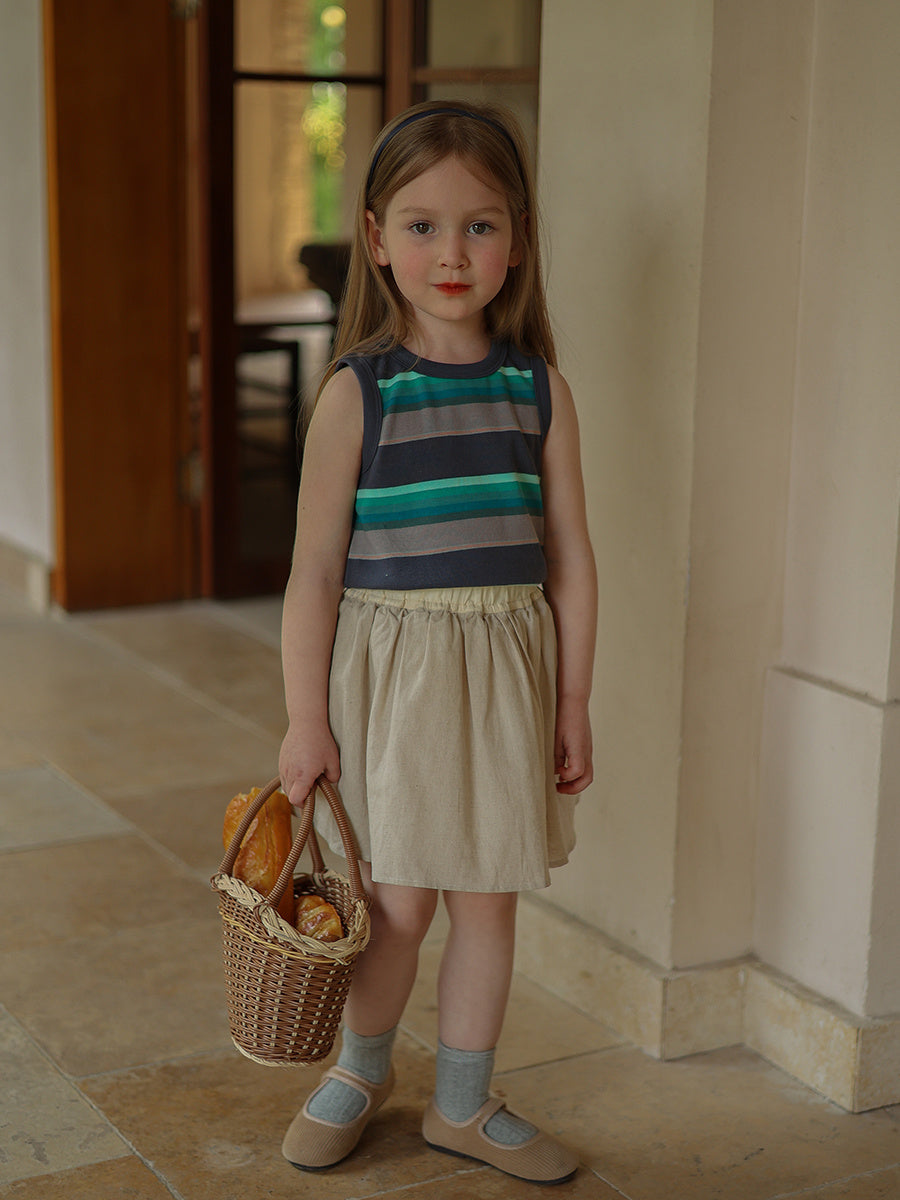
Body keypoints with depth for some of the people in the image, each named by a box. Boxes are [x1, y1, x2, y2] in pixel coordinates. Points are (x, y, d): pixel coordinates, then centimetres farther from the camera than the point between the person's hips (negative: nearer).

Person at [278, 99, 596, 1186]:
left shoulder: (540, 391, 1)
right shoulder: (357, 394, -8)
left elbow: (569, 559, 5)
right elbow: (316, 569, -6)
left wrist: (572, 703, 5)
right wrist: (305, 719, -7)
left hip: (505, 668, 3)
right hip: (389, 667, -3)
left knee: (488, 898, 11)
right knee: (399, 903, 5)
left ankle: (463, 1104, 30)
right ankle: (360, 1069, 33)